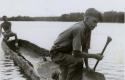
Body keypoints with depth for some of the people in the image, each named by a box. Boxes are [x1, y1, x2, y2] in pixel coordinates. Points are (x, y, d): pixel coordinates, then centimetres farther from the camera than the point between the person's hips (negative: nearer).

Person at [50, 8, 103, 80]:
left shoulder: (88, 30, -2)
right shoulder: (79, 29, -30)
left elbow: (85, 49, 6)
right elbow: (76, 53, -35)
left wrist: (87, 65, 3)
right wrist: (94, 56, -25)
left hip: (67, 53, 10)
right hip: (57, 53, -10)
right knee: (78, 61, -30)